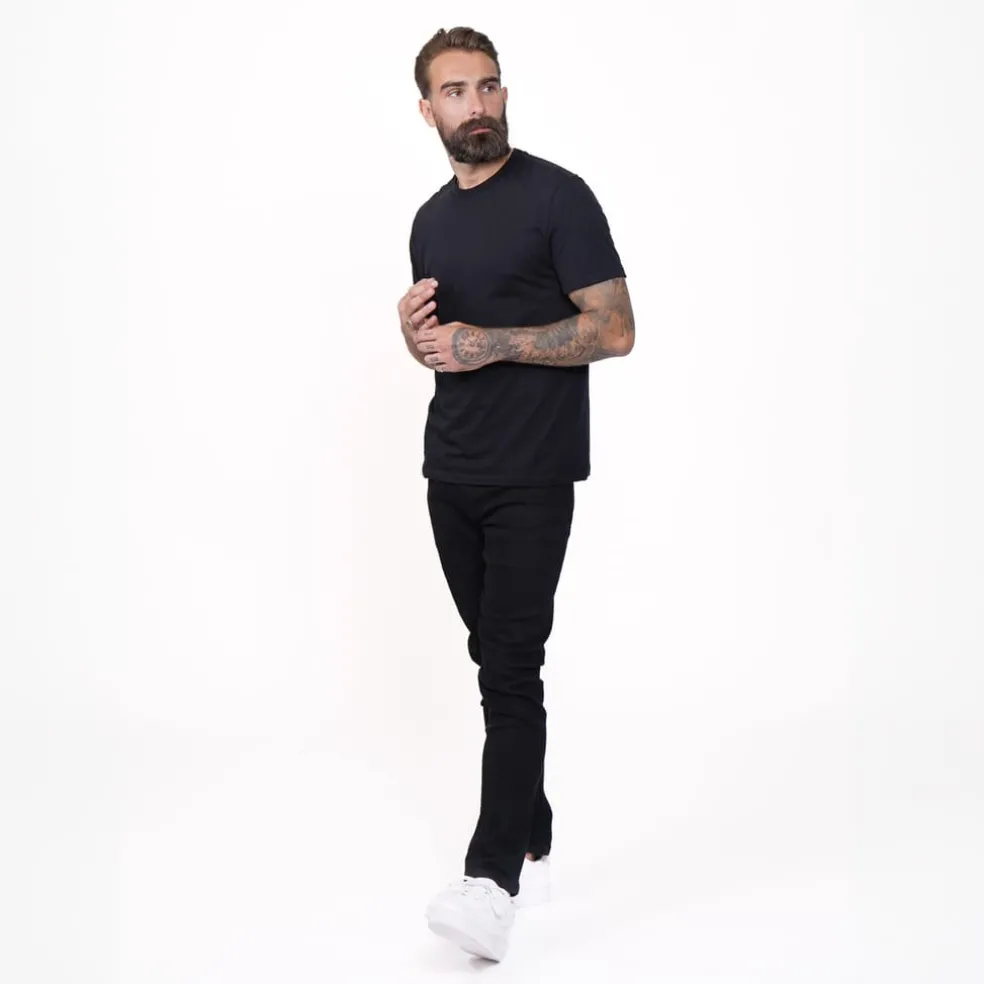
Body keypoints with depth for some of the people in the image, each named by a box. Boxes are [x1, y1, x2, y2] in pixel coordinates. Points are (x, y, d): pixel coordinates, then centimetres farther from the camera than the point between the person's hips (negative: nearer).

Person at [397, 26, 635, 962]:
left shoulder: (557, 196, -7)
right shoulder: (431, 219, 14)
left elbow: (615, 330, -12)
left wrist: (488, 342, -17)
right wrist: (414, 328, -1)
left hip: (532, 474, -7)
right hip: (451, 471, 7)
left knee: (509, 666, -11)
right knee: (497, 659, 11)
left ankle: (494, 880, -11)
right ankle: (532, 839, 23)